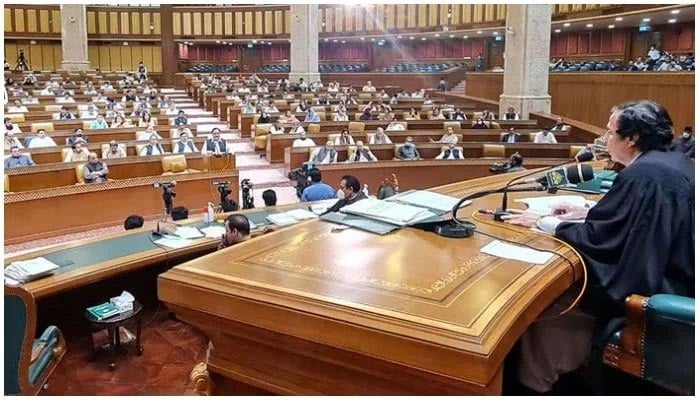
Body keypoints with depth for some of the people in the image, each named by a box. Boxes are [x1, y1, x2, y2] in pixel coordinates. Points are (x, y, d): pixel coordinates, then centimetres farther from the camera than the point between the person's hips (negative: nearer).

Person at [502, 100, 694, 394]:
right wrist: (587, 213, 9)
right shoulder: (674, 161, 4)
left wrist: (542, 222, -9)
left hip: (654, 289, -9)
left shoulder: (642, 175, -24)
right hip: (674, 272, 9)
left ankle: (536, 383, 20)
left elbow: (599, 237, -19)